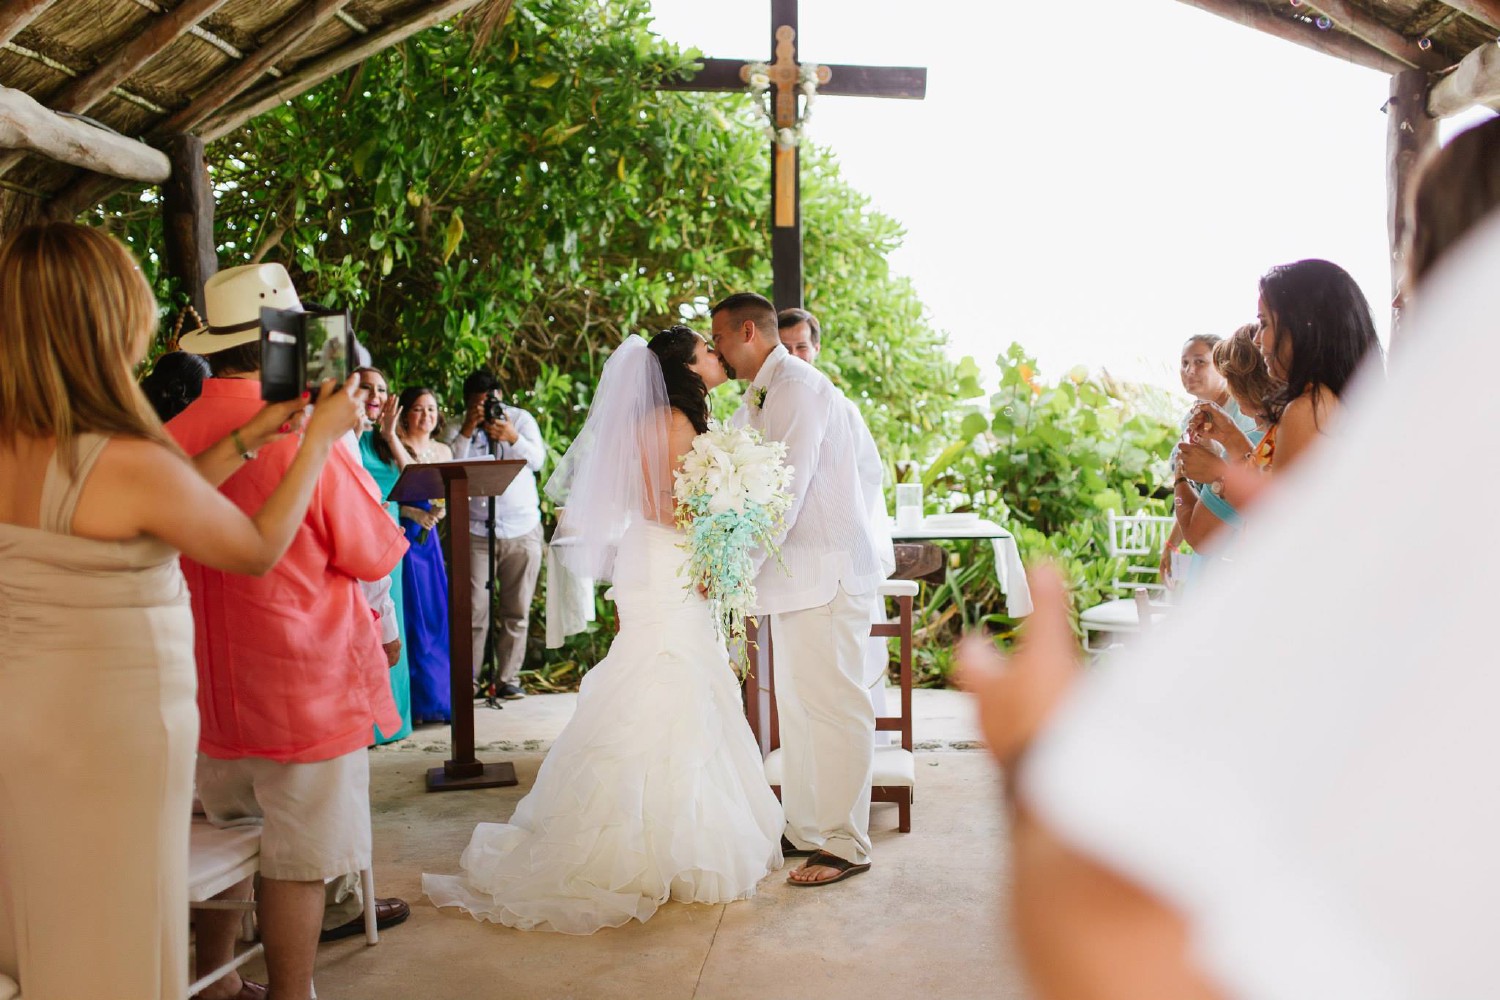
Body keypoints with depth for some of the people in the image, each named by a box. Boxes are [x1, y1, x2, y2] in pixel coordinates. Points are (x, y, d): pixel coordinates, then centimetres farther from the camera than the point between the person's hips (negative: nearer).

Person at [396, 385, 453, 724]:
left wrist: (441, 510, -6)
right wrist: (413, 513, -21)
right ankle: (422, 700, 0)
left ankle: (442, 698, 11)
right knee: (413, 615, -6)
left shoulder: (442, 451, 14)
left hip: (429, 537, 5)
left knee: (438, 613, 4)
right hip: (402, 535, -5)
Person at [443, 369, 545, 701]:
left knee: (516, 611, 4)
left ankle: (508, 679, 13)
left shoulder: (521, 418, 7)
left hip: (522, 529, 1)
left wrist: (513, 438, -24)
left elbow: (538, 460, -8)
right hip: (475, 530, -1)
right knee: (474, 609, -8)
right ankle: (468, 679, 2)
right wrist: (467, 431, -17)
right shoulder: (457, 428, 5)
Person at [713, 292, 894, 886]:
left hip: (828, 570, -10)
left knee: (833, 704, -4)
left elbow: (787, 489, -22)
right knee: (796, 703, 15)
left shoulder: (798, 387, -15)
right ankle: (805, 829, 27)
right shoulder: (758, 397, 17)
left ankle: (845, 846, 5)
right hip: (795, 571, 11)